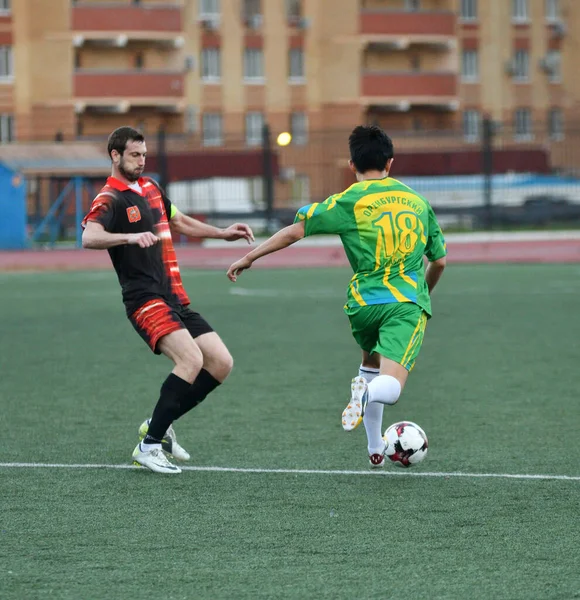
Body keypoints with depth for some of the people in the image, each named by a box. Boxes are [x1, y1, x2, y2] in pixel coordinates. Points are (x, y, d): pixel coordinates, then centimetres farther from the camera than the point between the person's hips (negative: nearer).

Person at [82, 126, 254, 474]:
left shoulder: (151, 188, 18)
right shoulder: (110, 199, -8)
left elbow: (179, 223, 36)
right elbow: (89, 237, -29)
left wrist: (222, 233, 29)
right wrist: (131, 236, -44)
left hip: (176, 300, 9)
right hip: (146, 300, -9)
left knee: (221, 363, 0)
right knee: (192, 359, -27)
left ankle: (160, 425, 11)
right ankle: (149, 446, -20)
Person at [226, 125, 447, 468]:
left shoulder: (348, 202, 2)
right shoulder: (418, 201, 14)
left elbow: (296, 231, -3)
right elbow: (439, 261, 19)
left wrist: (249, 258, 7)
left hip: (365, 304, 0)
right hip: (409, 303, 0)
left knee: (372, 361, 29)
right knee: (389, 387, -9)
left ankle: (375, 448, 25)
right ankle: (370, 392, -44)